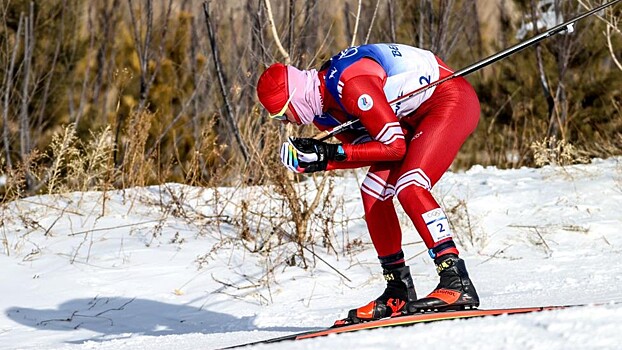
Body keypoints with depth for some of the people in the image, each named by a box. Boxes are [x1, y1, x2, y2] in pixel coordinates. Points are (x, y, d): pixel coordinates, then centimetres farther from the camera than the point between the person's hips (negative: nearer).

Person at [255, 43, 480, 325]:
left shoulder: (350, 84, -29)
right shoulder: (319, 107, -1)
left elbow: (394, 147, -25)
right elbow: (369, 147, 4)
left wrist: (334, 152, -24)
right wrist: (321, 161, -12)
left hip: (452, 100, -10)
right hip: (417, 118, 10)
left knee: (409, 188, -25)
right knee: (373, 193, 1)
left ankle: (458, 283, -28)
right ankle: (399, 292, 7)